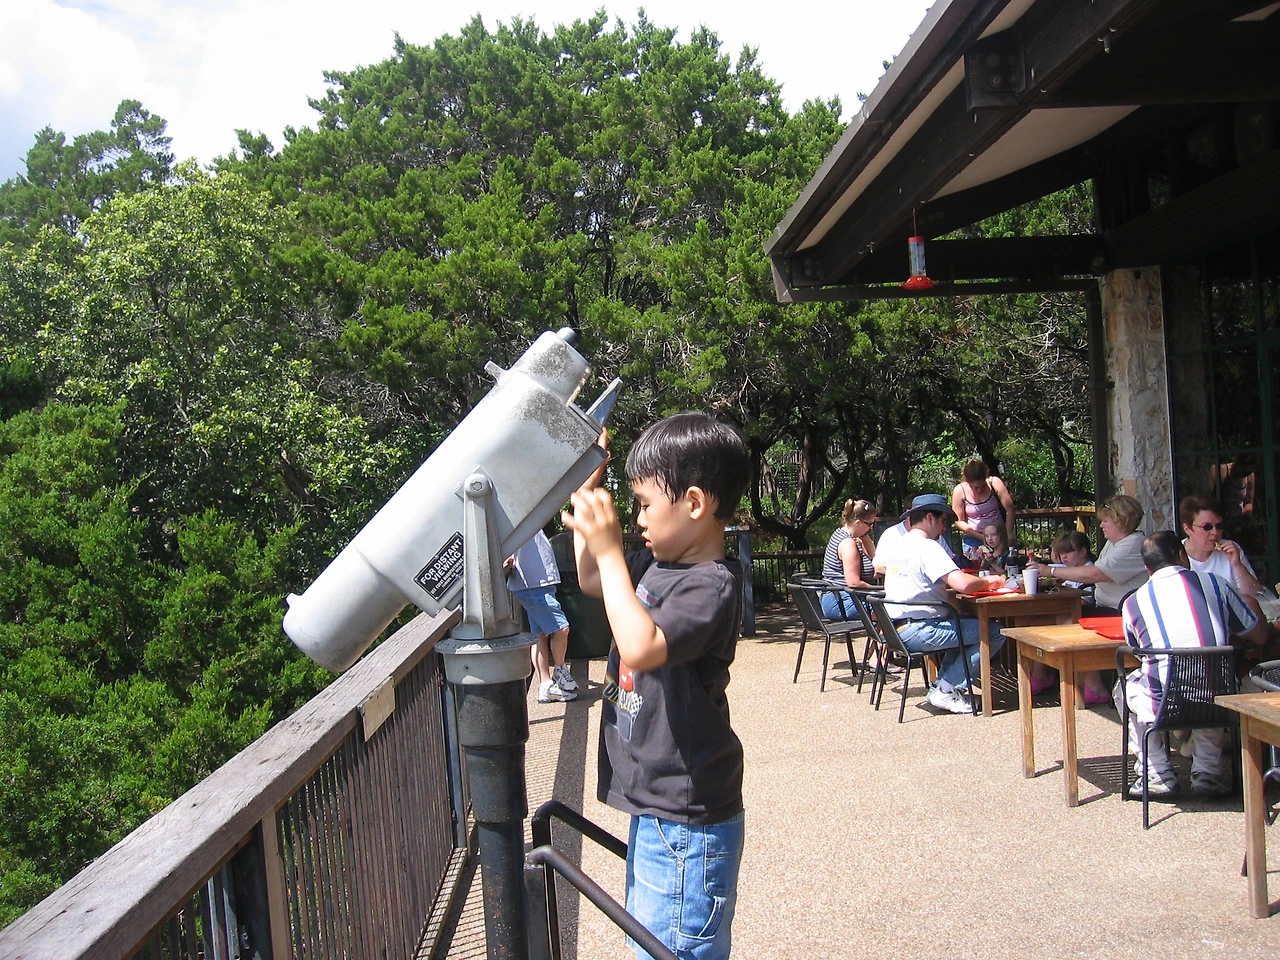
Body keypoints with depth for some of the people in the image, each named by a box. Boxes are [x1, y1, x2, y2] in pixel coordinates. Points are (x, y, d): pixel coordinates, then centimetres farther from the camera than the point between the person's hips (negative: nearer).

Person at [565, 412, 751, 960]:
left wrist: (609, 550, -29)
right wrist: (586, 490, 10)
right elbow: (592, 582, 19)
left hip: (685, 819, -10)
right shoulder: (658, 565, 3)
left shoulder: (712, 584, -23)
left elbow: (640, 647, -37)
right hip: (656, 806, 10)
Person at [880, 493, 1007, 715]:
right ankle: (945, 690, -5)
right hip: (917, 631, -10)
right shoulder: (928, 547, -13)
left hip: (898, 628, 10)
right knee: (995, 634, -8)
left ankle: (943, 686, 15)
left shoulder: (898, 546, 16)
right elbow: (962, 584, -25)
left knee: (964, 624, 29)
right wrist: (988, 581, -4)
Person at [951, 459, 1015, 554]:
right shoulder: (960, 491, -7)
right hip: (973, 540, 0)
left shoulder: (995, 483, -7)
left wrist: (1009, 534, -13)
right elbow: (959, 521, -4)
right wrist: (981, 537, -12)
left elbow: (1010, 510, -6)